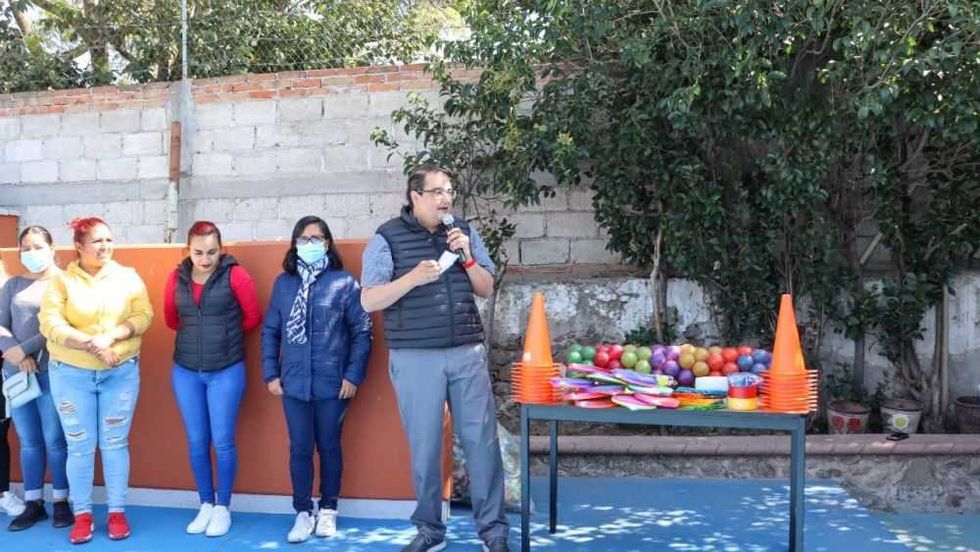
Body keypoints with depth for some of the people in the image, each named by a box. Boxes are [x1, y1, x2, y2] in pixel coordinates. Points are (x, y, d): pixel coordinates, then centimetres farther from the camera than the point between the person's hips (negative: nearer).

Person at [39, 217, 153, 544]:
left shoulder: (127, 276, 3)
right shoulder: (61, 280, -1)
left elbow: (143, 315, -5)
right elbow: (50, 324, -11)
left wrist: (110, 336, -19)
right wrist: (90, 343, -21)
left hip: (121, 373, 1)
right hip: (71, 374, -1)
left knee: (115, 444, 7)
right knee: (79, 447, 6)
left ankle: (117, 512, 18)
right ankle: (82, 515, 19)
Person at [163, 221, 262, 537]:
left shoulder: (235, 275, -9)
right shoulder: (177, 278, 2)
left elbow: (253, 317, -2)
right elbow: (171, 320, 17)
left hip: (226, 371, -3)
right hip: (185, 372, 3)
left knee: (222, 442, 2)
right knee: (197, 442, 9)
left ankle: (223, 508, 16)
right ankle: (206, 504, 24)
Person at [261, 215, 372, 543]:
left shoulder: (344, 282, -3)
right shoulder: (284, 283, 6)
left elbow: (362, 330, -4)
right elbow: (270, 331, 9)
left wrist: (353, 374, -9)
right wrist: (270, 373, 3)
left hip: (332, 382, -2)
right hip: (293, 382, 2)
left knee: (329, 447, 10)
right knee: (299, 449, 7)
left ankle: (328, 510, 26)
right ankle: (303, 513, 21)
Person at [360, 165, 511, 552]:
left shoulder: (464, 232, 8)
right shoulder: (387, 238, -3)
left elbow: (486, 289, 11)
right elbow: (369, 301, -8)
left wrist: (467, 257, -6)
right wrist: (414, 277, -20)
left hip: (468, 353, 3)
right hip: (415, 359, -3)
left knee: (482, 440, 3)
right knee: (424, 446, 6)